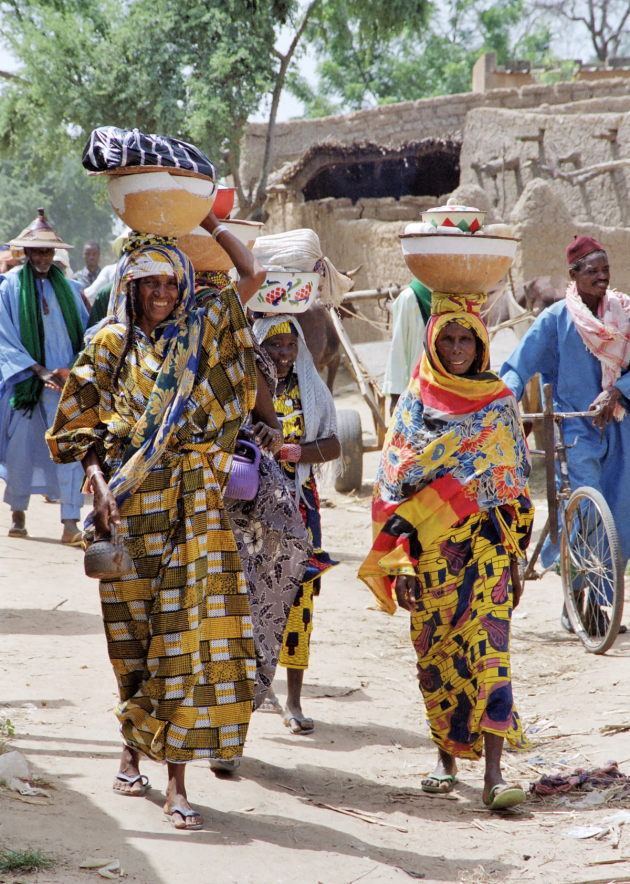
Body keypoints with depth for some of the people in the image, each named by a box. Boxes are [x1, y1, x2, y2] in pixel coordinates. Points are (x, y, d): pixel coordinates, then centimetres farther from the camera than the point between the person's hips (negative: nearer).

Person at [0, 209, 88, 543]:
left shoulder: (68, 288, 10)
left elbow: (85, 332, 10)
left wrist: (72, 370, -6)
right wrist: (39, 371, -13)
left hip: (64, 381, 1)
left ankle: (71, 524, -14)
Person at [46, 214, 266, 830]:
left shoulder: (201, 337, 9)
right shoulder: (109, 347, 8)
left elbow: (253, 274, 5)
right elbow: (83, 430, 5)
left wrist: (208, 223, 11)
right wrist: (101, 486, -10)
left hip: (192, 512, 0)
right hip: (127, 509, 0)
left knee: (188, 634, -8)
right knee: (133, 636, 7)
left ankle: (176, 782, -7)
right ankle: (133, 750, 29)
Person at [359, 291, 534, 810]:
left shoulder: (500, 404, 7)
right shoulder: (415, 404, 6)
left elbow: (512, 484, 8)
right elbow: (394, 483, 4)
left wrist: (513, 556, 3)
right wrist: (400, 563, -3)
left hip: (486, 544, -1)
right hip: (428, 549, 1)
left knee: (487, 645, -12)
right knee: (434, 651, 5)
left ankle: (494, 772, -18)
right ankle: (446, 758, 21)